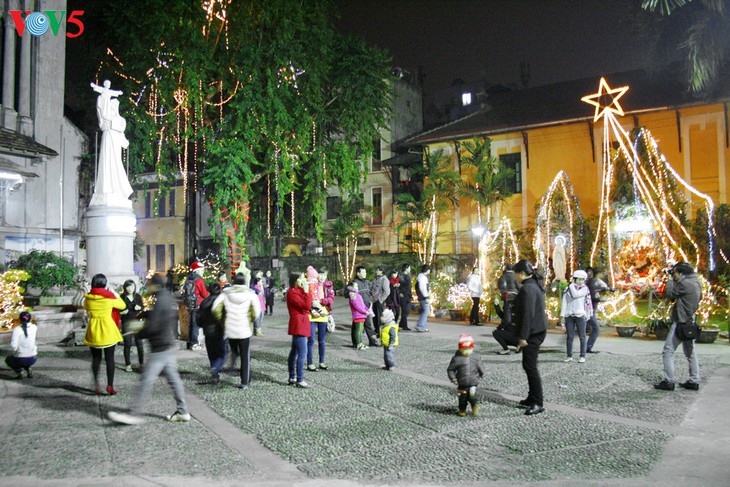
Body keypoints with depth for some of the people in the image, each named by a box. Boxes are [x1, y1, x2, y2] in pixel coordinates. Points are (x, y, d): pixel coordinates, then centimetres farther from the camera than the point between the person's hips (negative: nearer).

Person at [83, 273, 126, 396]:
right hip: (108, 331, -3)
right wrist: (116, 295, 13)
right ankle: (110, 386, 5)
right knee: (110, 359, 5)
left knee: (96, 358, 15)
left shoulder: (88, 298, -4)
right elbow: (123, 305, 3)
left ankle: (96, 384, 13)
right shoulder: (109, 297, -12)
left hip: (93, 331, 3)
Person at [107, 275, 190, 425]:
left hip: (159, 349, -10)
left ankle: (134, 414, 0)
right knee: (173, 379, 12)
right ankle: (182, 412, 16)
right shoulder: (168, 299, 13)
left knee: (147, 381, -5)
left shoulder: (160, 301, -17)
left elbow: (151, 327, -21)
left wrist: (138, 333, -3)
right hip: (169, 346, 10)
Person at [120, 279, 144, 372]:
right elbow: (120, 311, -7)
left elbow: (141, 310, 5)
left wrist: (128, 310, -8)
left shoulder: (138, 296, 6)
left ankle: (142, 363, 12)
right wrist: (134, 309, -13)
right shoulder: (122, 297, -3)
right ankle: (128, 364, 10)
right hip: (126, 323, -2)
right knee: (127, 344, 2)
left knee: (139, 343, 3)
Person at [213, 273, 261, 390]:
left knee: (234, 352, 26)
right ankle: (245, 381, 10)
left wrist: (222, 321, 7)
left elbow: (215, 309, -8)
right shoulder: (251, 294, -5)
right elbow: (256, 312, -10)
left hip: (230, 330, 1)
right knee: (245, 356, 8)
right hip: (245, 330, -1)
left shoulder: (225, 293, 0)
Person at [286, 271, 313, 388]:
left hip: (301, 325, 11)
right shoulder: (292, 293, -16)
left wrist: (305, 292, 4)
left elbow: (307, 306, 14)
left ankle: (292, 377, 22)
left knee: (295, 351, 15)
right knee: (302, 353, -12)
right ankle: (300, 380, -10)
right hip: (298, 325, -11)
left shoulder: (298, 291, 16)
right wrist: (306, 292, -14)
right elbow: (306, 306, -21)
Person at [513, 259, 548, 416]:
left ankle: (537, 403, -4)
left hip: (533, 332, -11)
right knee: (529, 365, 16)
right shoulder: (535, 285, 13)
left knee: (530, 366, -8)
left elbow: (527, 314, -23)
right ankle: (532, 398, 25)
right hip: (538, 330, 11)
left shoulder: (527, 288, -18)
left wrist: (523, 336, -21)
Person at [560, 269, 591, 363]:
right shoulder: (567, 289, 9)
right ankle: (569, 356, 9)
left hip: (580, 315, -1)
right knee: (569, 337, 3)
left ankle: (582, 356, 6)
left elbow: (575, 295, -13)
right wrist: (562, 315, -1)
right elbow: (564, 302, 6)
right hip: (569, 316, 2)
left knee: (582, 337, 1)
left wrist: (572, 284, -1)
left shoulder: (584, 288, 4)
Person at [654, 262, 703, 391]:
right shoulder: (696, 282, 10)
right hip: (690, 321, 9)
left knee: (668, 351, -5)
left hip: (681, 322, -9)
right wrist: (674, 280, 11)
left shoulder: (685, 283, -18)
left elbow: (669, 294, -14)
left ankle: (669, 382, -6)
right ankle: (694, 381, 20)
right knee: (690, 352, 16)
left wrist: (670, 280, 0)